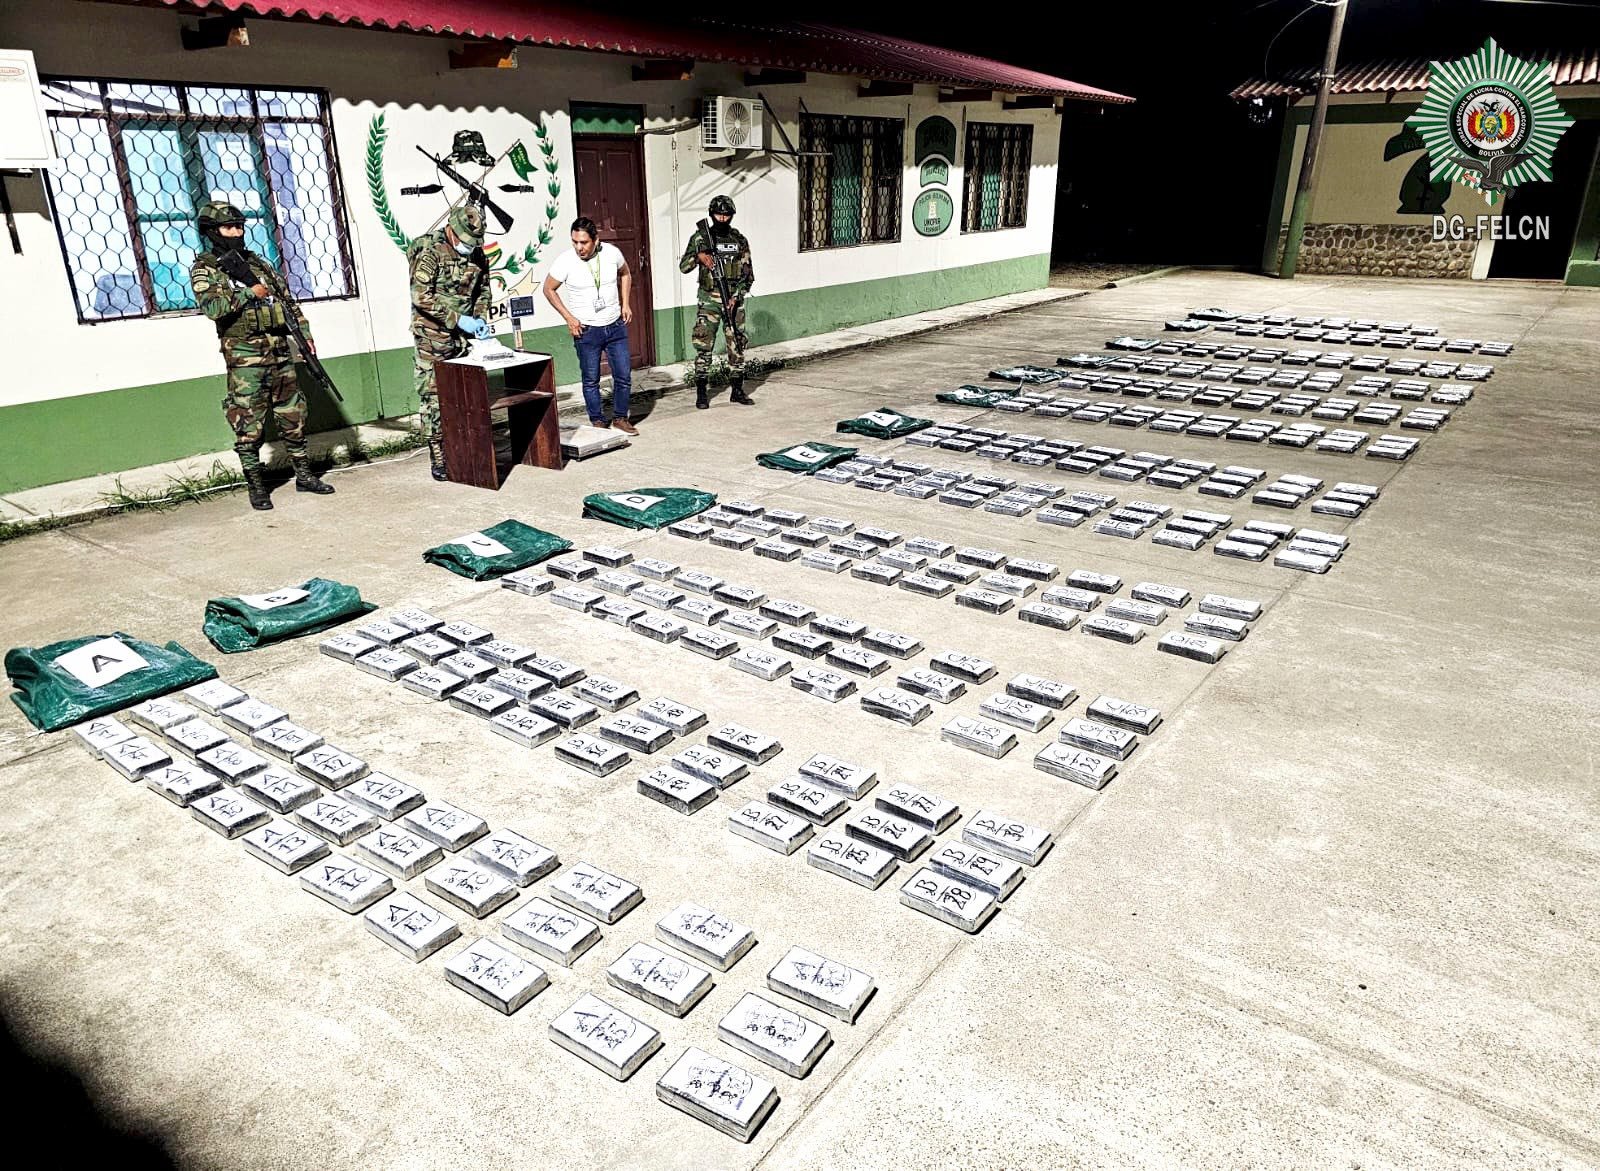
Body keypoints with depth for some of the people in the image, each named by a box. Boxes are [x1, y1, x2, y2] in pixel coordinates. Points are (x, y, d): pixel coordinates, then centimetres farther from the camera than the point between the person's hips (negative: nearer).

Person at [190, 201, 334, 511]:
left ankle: (304, 475, 20)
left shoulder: (257, 262, 15)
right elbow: (212, 307, -17)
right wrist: (249, 292, -14)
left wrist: (304, 333, 8)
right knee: (249, 424, -2)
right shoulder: (204, 269, -1)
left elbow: (288, 298, 17)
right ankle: (256, 487, 6)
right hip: (244, 356, -5)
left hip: (280, 350, 5)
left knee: (293, 415, 10)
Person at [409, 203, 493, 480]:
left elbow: (483, 290, 19)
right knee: (433, 396, -4)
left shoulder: (478, 256, 6)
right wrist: (457, 319, -22)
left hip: (464, 337, 6)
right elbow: (421, 296, -19)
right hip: (433, 338, -6)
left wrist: (481, 318, 1)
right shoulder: (430, 253, -12)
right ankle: (438, 458, 1)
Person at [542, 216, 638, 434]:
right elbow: (549, 289, 0)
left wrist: (626, 304, 6)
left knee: (624, 375, 5)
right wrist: (568, 317, -6)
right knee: (591, 380, 6)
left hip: (615, 326, 2)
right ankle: (598, 422, 19)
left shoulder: (612, 253, -7)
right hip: (586, 330, -2)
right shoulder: (565, 261, -14)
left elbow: (625, 274, 15)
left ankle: (620, 418, 22)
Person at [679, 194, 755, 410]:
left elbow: (748, 275, 5)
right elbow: (683, 267, -2)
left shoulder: (740, 240, 6)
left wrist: (736, 296, -8)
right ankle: (701, 394, 3)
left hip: (734, 299, 2)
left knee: (737, 345, 6)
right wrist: (698, 256, -21)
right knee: (704, 346, -4)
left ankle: (738, 390, 17)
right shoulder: (700, 238, 1)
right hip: (708, 300, -2)